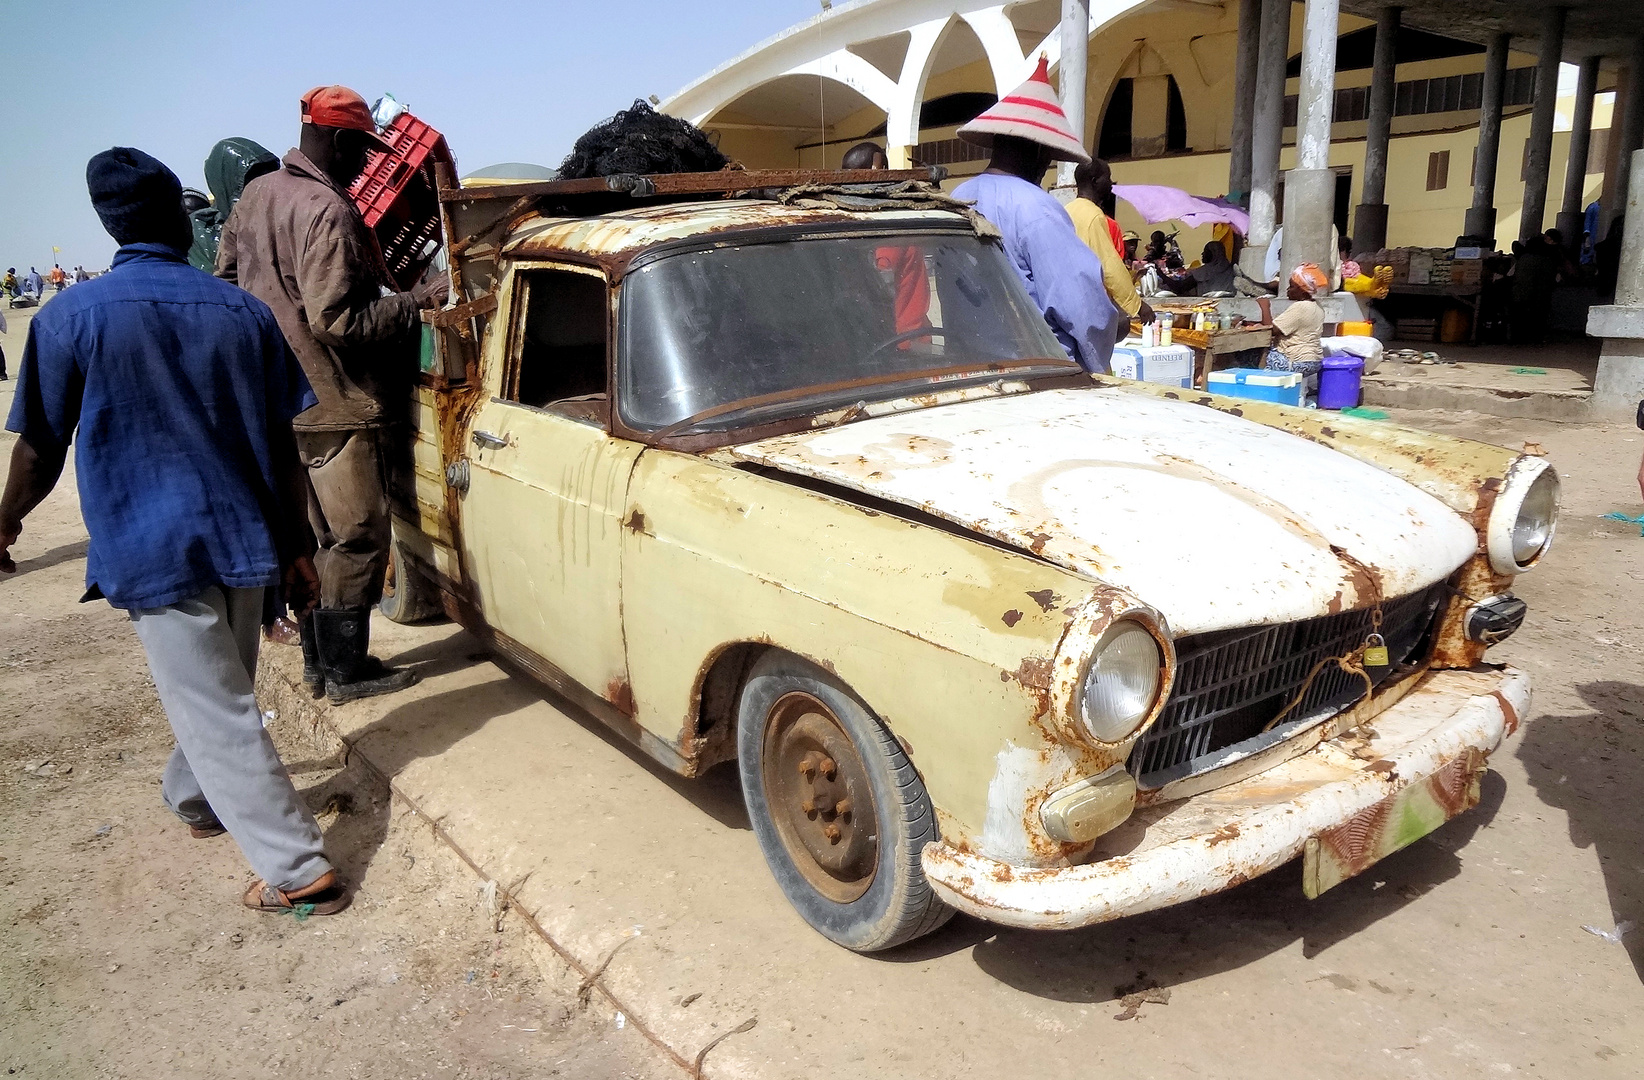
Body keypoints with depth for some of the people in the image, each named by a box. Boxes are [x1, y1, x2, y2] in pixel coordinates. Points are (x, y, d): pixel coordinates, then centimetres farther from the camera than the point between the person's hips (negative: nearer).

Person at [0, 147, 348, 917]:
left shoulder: (71, 319, -7)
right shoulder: (244, 313, 1)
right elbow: (283, 448, 3)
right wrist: (296, 548, 10)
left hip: (153, 548, -4)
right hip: (241, 539, 4)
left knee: (219, 714, 1)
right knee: (216, 689, 24)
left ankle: (301, 873, 2)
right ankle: (193, 799, 47)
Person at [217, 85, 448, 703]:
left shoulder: (256, 194, 9)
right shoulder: (329, 212, -19)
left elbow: (226, 277, 19)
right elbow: (336, 321, -24)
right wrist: (417, 299, -18)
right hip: (335, 404, -9)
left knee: (313, 535, 17)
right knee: (358, 538, 1)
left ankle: (317, 659, 25)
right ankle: (347, 670, 9)